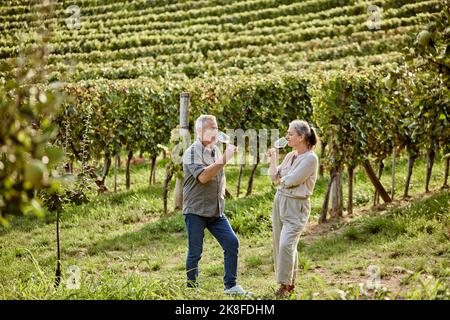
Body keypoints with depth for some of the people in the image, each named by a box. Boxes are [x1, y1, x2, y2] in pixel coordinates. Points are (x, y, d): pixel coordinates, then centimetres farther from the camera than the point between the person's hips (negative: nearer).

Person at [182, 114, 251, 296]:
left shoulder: (216, 150, 13)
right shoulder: (192, 153, -10)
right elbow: (203, 176, -26)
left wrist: (222, 194, 15)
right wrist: (224, 159, -26)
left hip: (216, 211, 6)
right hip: (195, 211, -6)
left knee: (231, 243, -2)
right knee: (195, 252, 0)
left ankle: (231, 286, 4)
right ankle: (191, 288, 15)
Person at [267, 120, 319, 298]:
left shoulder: (310, 158, -14)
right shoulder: (290, 156, 11)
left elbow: (290, 181, -19)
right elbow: (274, 178, 11)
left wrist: (282, 177, 2)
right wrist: (272, 159, 3)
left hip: (296, 206, -8)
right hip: (280, 202, 8)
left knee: (286, 244, -19)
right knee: (279, 244, 9)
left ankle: (285, 285, -8)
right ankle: (289, 282, 21)